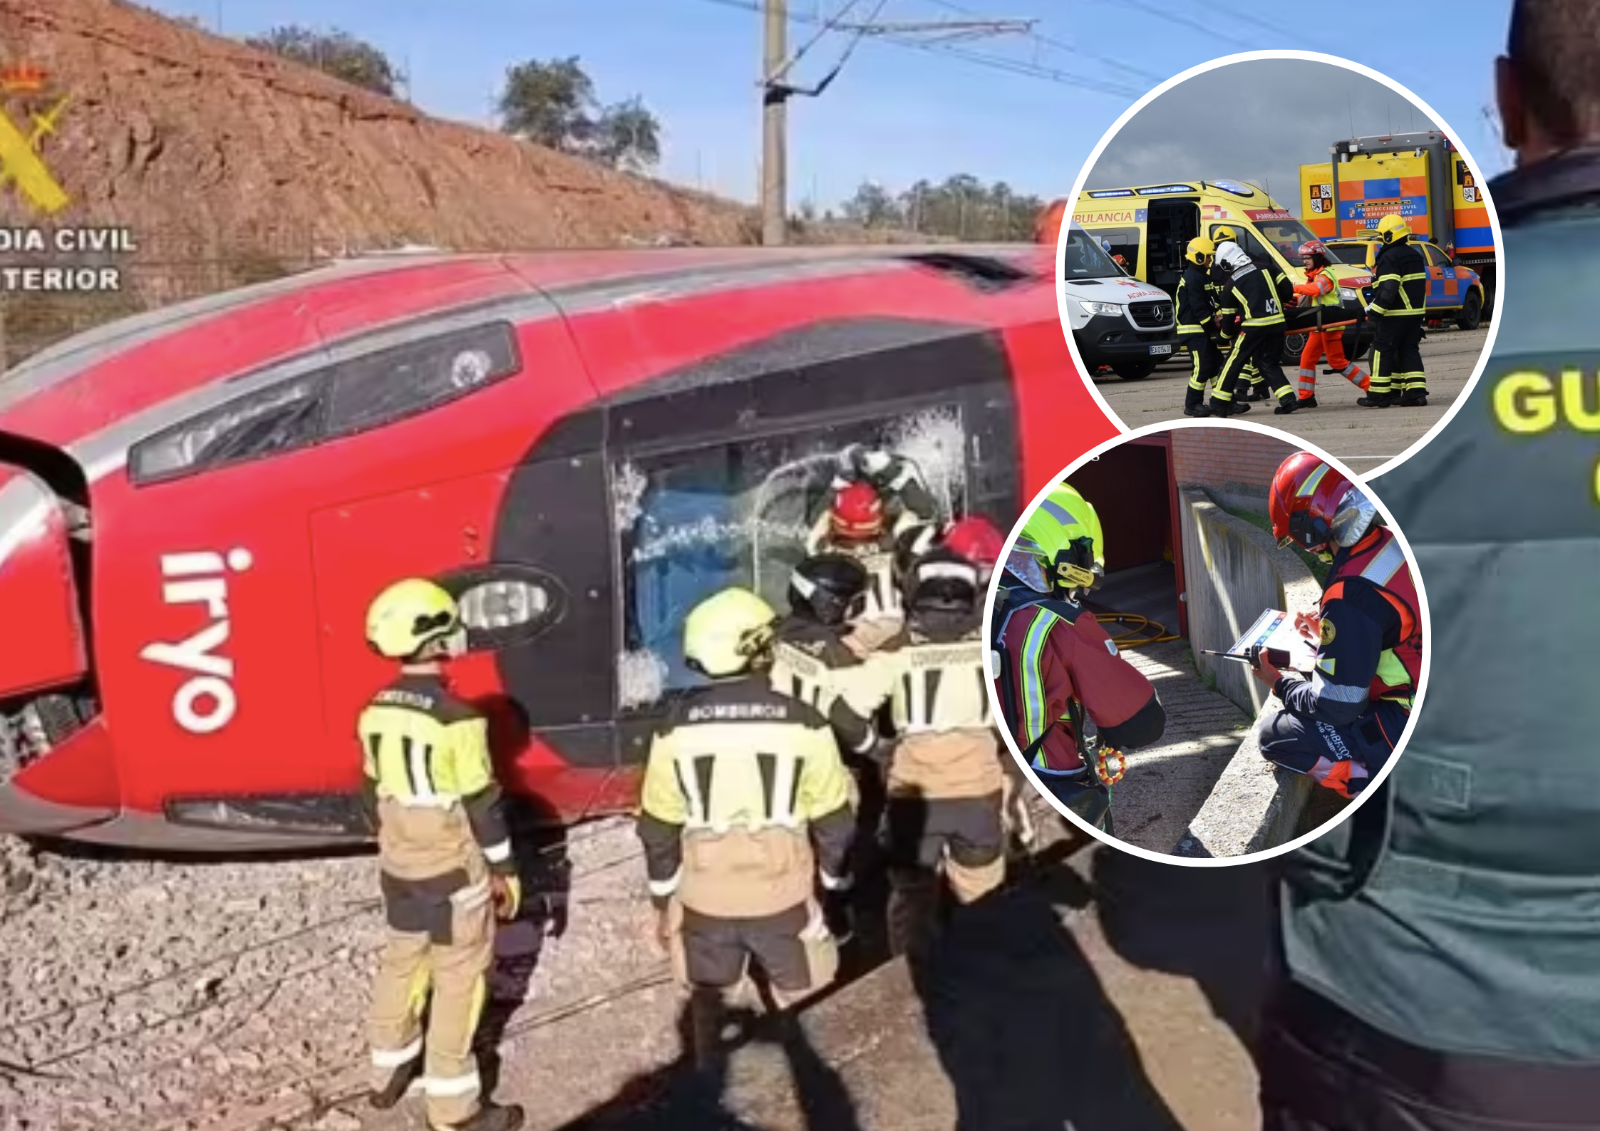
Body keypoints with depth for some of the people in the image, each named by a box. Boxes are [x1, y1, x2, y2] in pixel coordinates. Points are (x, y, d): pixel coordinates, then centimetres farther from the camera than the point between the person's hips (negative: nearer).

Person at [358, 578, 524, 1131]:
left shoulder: (375, 711, -2)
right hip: (454, 870, -7)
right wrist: (505, 870, -5)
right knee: (459, 978, 4)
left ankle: (389, 1073, 38)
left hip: (398, 865, 7)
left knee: (401, 962, 23)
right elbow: (483, 805, -17)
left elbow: (373, 793, 9)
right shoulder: (456, 718, -23)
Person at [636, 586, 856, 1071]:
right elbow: (833, 820, -6)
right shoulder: (802, 723, -13)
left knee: (707, 999, 22)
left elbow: (658, 827, 0)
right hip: (783, 897, -1)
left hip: (704, 900, 2)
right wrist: (836, 884, 10)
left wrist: (662, 900, 12)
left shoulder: (677, 726, -8)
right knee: (802, 1006, 18)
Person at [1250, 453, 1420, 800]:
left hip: (1409, 729, -9)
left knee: (1274, 734, -1)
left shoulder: (1349, 594, -27)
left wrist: (1279, 684, -2)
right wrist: (1327, 634, 19)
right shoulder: (1394, 543, -2)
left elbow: (1334, 708, -20)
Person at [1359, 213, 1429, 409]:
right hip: (1416, 312, 9)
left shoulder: (1389, 258, -14)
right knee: (1409, 350, 11)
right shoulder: (1415, 255, 16)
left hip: (1396, 315, -9)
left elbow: (1387, 289, -24)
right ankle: (1416, 391, 2)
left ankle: (1379, 394, -3)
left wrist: (1374, 310, -20)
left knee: (1382, 350, -2)